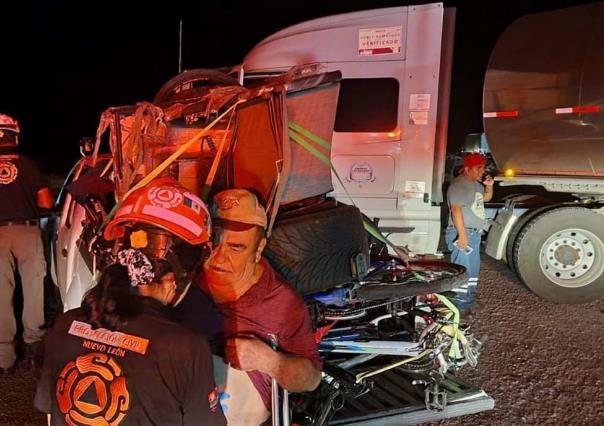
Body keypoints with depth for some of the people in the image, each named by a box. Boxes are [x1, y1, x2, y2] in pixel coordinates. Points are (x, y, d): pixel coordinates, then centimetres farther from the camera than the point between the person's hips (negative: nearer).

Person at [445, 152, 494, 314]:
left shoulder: (476, 184, 14)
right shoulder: (458, 184, -15)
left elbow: (486, 198, 31)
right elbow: (456, 210, -23)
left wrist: (489, 186, 10)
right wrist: (462, 234, -28)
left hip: (475, 233, 10)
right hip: (462, 233, -10)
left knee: (473, 268, 17)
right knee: (462, 269, -10)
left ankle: (469, 299, 29)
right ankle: (459, 305, -5)